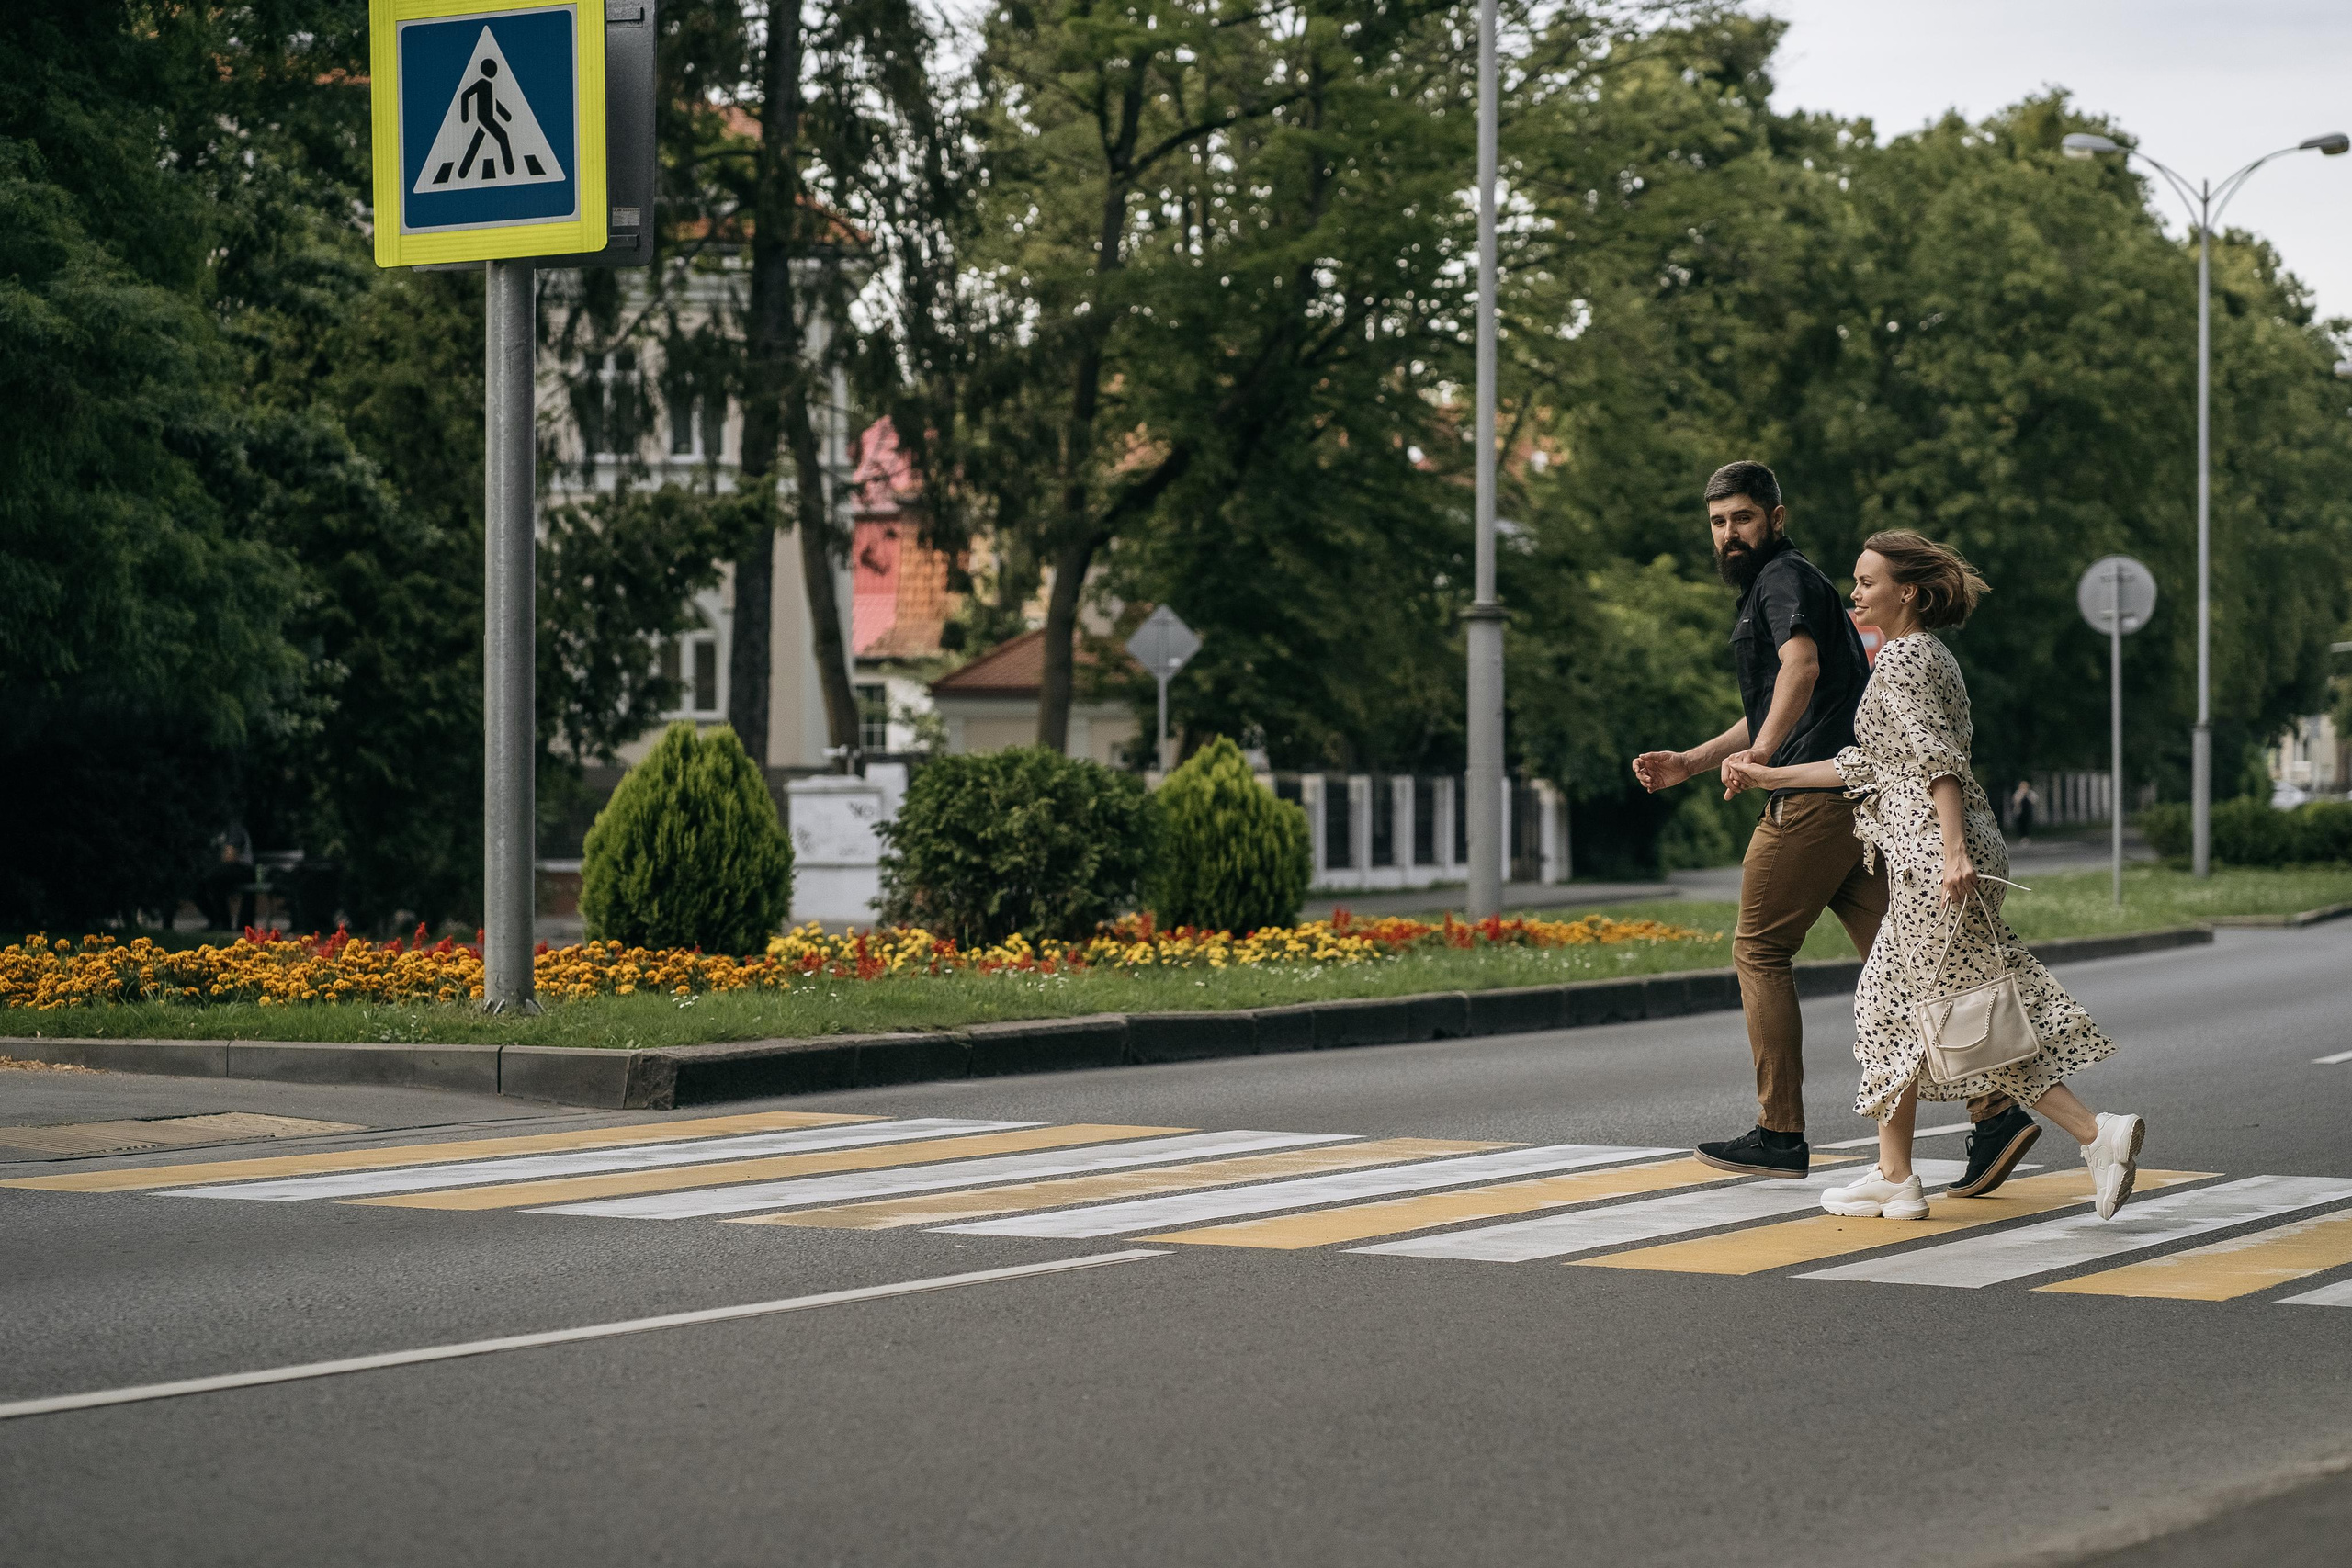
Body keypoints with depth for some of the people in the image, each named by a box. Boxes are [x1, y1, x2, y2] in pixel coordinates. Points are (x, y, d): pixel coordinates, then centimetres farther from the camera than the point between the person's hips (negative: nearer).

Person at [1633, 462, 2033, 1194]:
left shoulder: (1784, 578, -3)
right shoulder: (1767, 589, 29)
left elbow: (1802, 666, -24)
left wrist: (1760, 751, -35)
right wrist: (1690, 763, 35)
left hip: (1815, 798, -9)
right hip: (1859, 801, 9)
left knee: (1760, 953, 1)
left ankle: (1779, 1133, 5)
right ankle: (1995, 1111, -8)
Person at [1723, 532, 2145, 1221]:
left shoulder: (1900, 658, -9)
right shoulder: (1928, 655, 21)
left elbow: (1937, 758, -20)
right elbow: (1868, 764, 24)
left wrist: (1954, 852, -29)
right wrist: (1770, 777, 29)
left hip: (1933, 856, -10)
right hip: (1930, 854, 10)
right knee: (1890, 1003, 13)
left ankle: (2097, 1133, -12)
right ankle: (1894, 1176, 15)